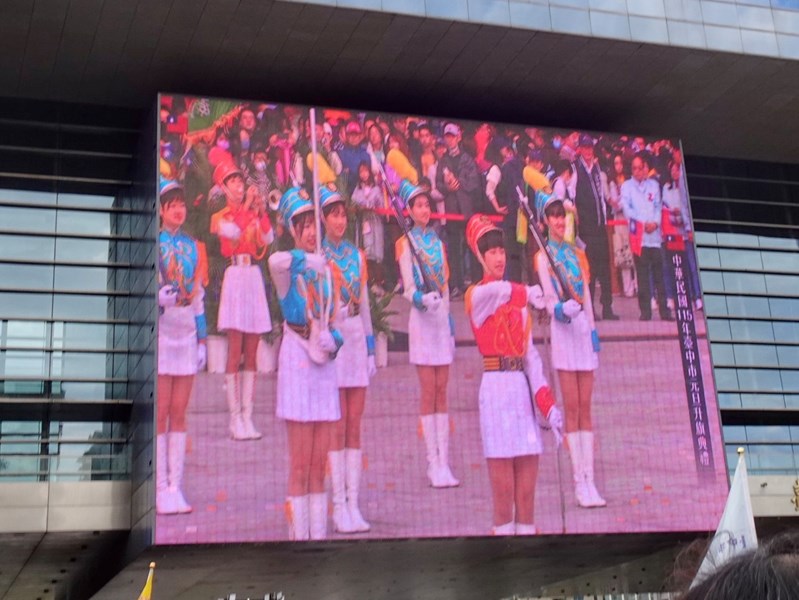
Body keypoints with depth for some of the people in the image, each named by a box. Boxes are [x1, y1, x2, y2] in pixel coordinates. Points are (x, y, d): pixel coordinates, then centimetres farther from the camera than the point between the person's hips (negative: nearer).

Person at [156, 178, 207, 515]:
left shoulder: (191, 246, 12)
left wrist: (202, 339, 13)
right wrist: (159, 297, -24)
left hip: (186, 334, 4)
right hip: (160, 334, -4)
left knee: (178, 413, 5)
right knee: (160, 413, -3)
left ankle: (175, 487, 9)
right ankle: (161, 490, 2)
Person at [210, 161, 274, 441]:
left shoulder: (253, 214, 17)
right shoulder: (220, 217, 7)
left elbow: (268, 239, -1)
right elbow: (232, 231, -16)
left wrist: (262, 211, -9)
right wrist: (246, 205, -14)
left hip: (255, 276, 4)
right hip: (235, 276, -4)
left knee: (251, 354, 3)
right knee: (235, 352, -7)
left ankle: (247, 416, 6)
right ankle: (235, 418, -5)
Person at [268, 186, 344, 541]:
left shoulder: (325, 267, 15)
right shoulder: (288, 264, -3)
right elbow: (275, 262, -30)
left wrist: (334, 341, -2)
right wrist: (304, 260, -44)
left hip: (325, 362, 6)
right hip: (297, 359, -6)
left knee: (319, 465, 9)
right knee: (300, 465, -3)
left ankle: (319, 533, 15)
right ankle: (299, 533, 3)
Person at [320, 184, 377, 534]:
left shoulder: (356, 255, 12)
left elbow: (364, 305, 15)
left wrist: (371, 348, 12)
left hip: (356, 339, 5)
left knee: (354, 427, 6)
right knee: (336, 429, -2)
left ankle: (354, 505, 10)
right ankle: (339, 508, 4)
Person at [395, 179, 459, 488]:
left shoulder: (438, 242, 14)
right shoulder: (405, 243, -2)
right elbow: (408, 286, -10)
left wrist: (451, 324, 14)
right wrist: (421, 299, -30)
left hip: (441, 318, 5)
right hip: (422, 319, -5)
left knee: (442, 391, 5)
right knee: (428, 391, -4)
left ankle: (443, 461, 7)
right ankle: (433, 463, 0)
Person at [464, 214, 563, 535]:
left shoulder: (519, 301, 18)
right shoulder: (476, 295, -1)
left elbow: (531, 354, 12)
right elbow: (498, 291, -29)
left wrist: (547, 403, 3)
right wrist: (529, 293, -14)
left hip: (522, 388, 6)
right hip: (496, 386, -6)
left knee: (528, 484, 6)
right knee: (503, 487, -5)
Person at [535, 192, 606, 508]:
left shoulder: (577, 254, 16)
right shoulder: (543, 256, 1)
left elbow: (586, 295, 15)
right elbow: (549, 298, -8)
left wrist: (593, 328, 8)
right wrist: (560, 309, -28)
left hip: (583, 326, 5)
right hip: (562, 328, -5)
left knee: (586, 407, 3)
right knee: (572, 407, -5)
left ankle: (589, 479, 4)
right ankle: (579, 481, -3)